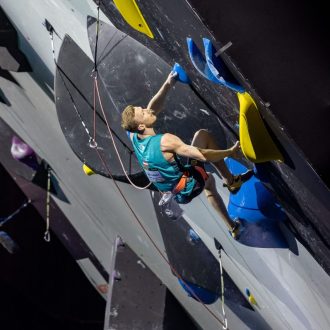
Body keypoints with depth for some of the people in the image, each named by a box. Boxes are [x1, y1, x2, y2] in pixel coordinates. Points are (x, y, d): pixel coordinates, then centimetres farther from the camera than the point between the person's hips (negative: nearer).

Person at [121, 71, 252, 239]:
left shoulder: (133, 136, -12)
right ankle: (231, 181, 12)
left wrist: (167, 85, -7)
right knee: (203, 135, 0)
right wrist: (230, 151, -16)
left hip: (173, 191, 7)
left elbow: (153, 108, 1)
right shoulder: (165, 141, -34)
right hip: (188, 187, -7)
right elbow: (203, 156, -30)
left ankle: (233, 227, 40)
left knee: (209, 180, 32)